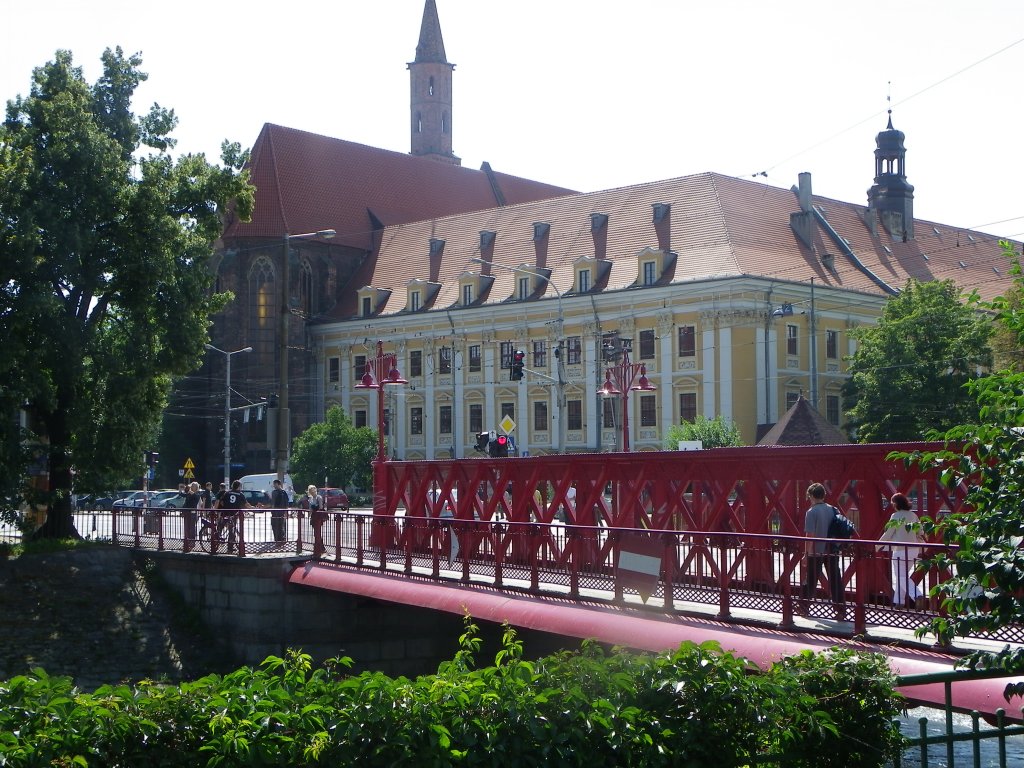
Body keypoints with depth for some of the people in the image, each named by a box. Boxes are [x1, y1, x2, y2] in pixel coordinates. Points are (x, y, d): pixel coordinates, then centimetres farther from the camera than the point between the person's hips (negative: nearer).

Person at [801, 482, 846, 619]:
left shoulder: (811, 512, -10)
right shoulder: (833, 510, 4)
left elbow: (810, 535, -13)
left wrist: (806, 554, -8)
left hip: (816, 552, -4)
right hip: (832, 551, 4)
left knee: (810, 580, 10)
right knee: (835, 580, 3)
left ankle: (803, 605, 23)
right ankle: (841, 610, -1)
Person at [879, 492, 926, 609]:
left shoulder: (896, 516, -10)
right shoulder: (913, 515, 8)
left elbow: (888, 534, -9)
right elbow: (920, 533, 11)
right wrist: (922, 547, 24)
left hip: (900, 550, -7)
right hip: (913, 550, 7)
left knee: (902, 577, -4)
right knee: (902, 576, 18)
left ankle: (917, 596, -25)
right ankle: (899, 602, 20)